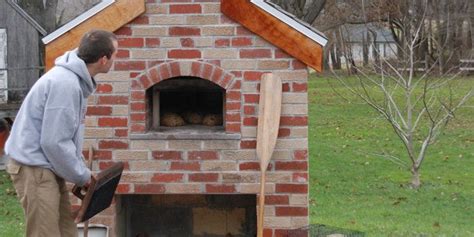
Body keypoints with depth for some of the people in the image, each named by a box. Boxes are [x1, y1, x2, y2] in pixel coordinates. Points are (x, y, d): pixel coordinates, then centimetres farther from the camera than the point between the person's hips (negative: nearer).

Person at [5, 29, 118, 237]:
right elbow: (54, 142, -25)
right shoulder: (65, 83, -24)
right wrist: (82, 176, -13)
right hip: (34, 167, -10)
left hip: (46, 166, 10)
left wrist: (81, 171, 11)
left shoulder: (76, 79, 8)